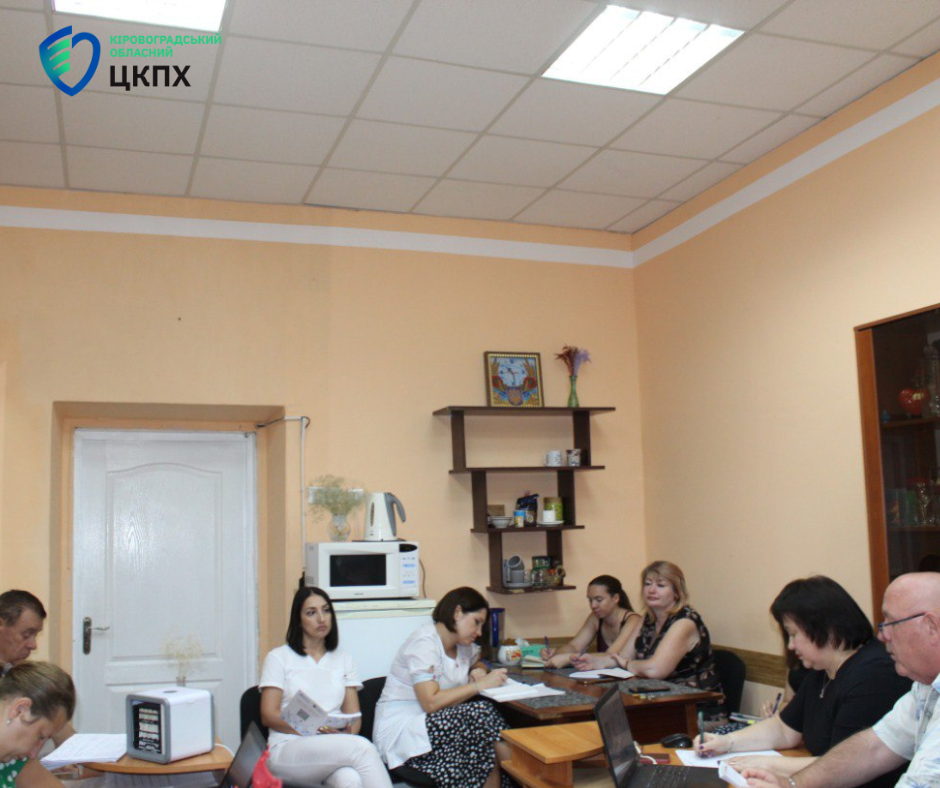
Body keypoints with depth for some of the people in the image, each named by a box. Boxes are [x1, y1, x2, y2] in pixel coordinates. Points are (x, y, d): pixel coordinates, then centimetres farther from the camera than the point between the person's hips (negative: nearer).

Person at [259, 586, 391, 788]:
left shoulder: (344, 660, 22)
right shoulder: (279, 657, 9)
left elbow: (354, 716, 14)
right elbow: (268, 715, 0)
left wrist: (345, 732, -12)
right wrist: (314, 728, -15)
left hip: (334, 751, 3)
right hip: (287, 749, -3)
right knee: (362, 747, -34)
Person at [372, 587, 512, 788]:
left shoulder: (461, 645, 10)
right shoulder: (424, 643, -16)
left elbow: (478, 665, 31)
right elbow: (430, 702, -25)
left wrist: (479, 672, 5)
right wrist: (480, 684, -21)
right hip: (400, 731, -8)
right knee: (483, 715, -25)